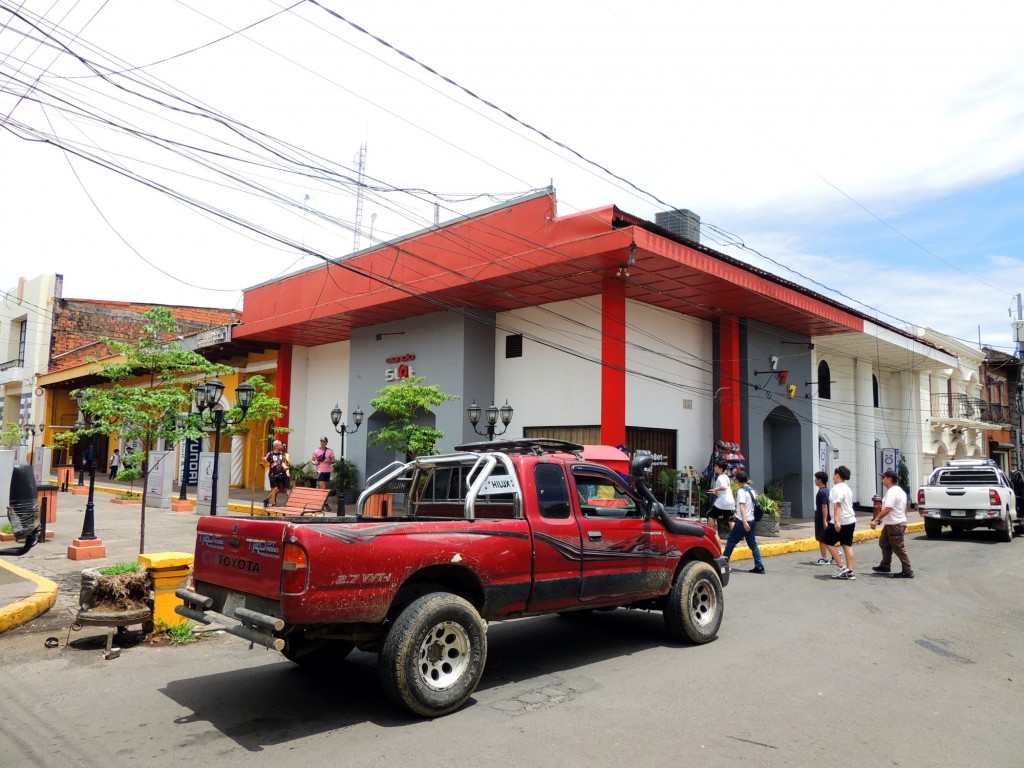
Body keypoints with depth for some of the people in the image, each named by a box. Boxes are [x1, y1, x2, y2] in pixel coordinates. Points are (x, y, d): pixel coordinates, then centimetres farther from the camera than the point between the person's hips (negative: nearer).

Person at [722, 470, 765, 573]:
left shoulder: (741, 491, -13)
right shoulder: (751, 490, 12)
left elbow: (742, 507, -23)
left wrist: (744, 521, -31)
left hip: (742, 522, -8)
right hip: (751, 521, 8)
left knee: (730, 542, 3)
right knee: (753, 545, 8)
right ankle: (759, 566, 3)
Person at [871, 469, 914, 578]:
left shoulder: (892, 492, -19)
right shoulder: (899, 490, 15)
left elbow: (887, 509, -27)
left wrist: (876, 520, -23)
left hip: (895, 525, -11)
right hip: (891, 523, 11)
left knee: (899, 549, -6)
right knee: (884, 543, 20)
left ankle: (908, 571, -2)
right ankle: (885, 566, 29)